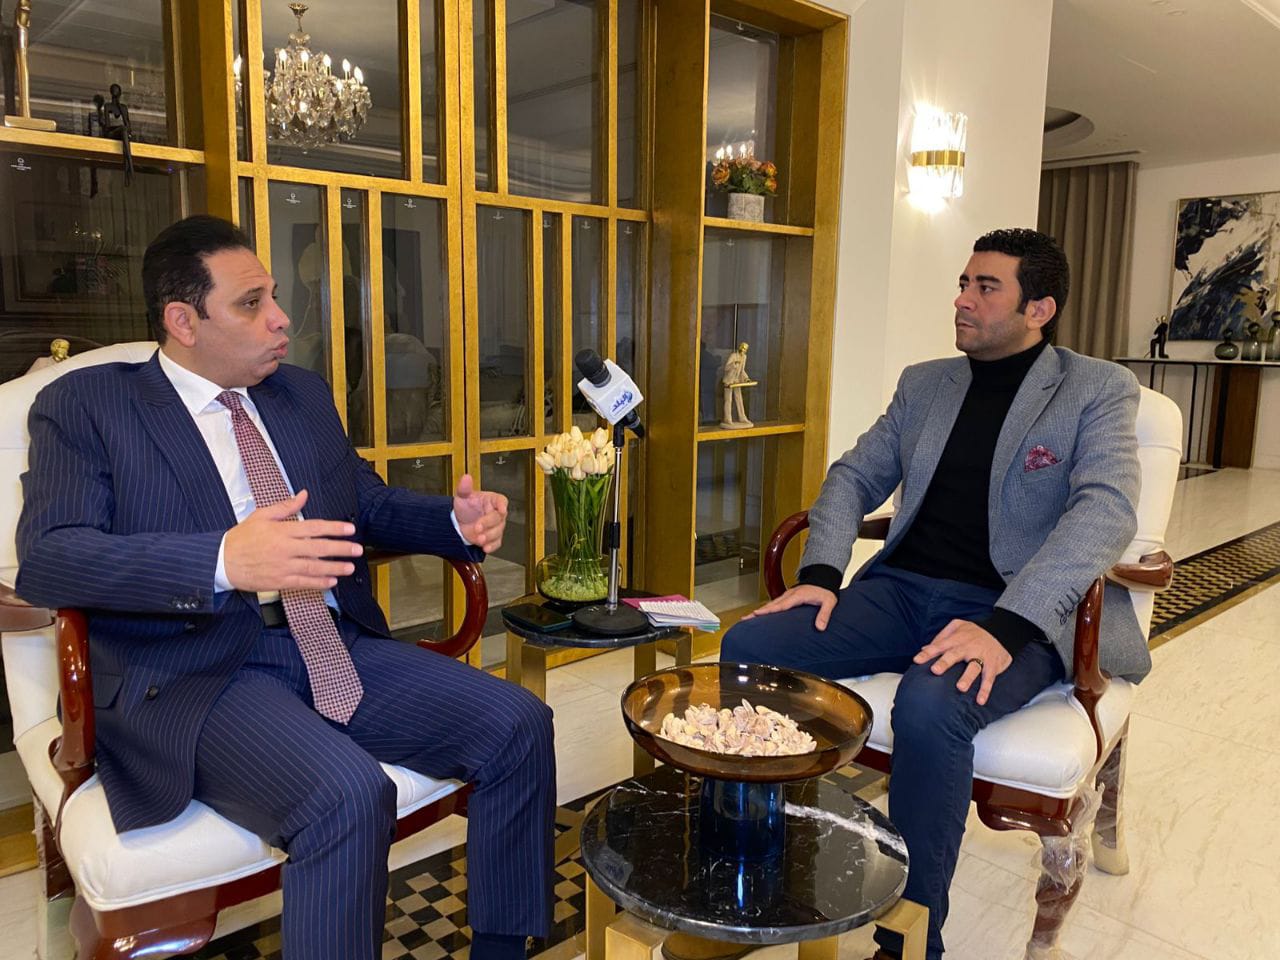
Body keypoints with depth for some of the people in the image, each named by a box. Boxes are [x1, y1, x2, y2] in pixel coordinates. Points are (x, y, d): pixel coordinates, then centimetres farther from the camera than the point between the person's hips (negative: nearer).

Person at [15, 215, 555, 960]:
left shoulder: (304, 395, 19)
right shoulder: (84, 406, 2)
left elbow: (370, 505, 25)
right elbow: (46, 559, -12)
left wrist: (458, 522, 2)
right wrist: (223, 561, -30)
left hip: (336, 645, 6)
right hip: (195, 674, -5)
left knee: (519, 724, -11)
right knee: (347, 793, -33)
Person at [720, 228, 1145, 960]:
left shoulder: (1098, 390, 1)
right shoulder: (925, 383, 17)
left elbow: (1106, 510, -14)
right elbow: (853, 478, 16)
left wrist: (1006, 626, -29)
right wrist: (821, 573, -4)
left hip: (1017, 614, -4)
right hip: (902, 591, 5)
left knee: (929, 707, -36)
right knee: (747, 650, -17)